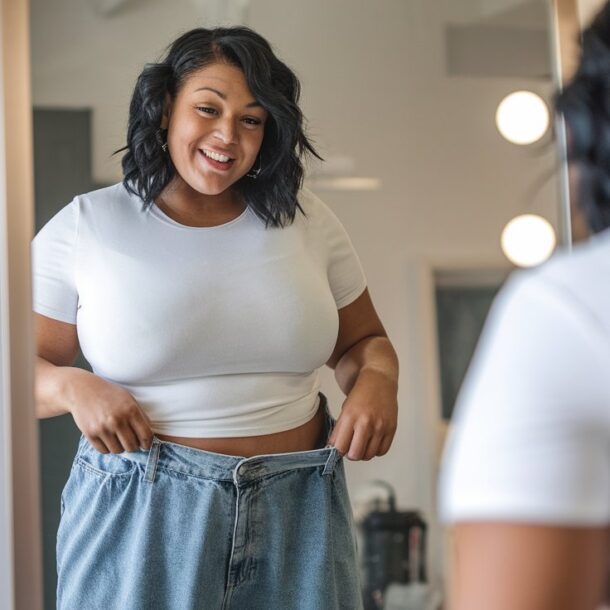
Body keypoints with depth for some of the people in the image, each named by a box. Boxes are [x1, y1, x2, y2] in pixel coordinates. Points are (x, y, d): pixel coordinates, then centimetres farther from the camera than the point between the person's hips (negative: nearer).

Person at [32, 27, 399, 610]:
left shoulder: (306, 220, 6)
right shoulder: (83, 228, -1)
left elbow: (363, 342, 15)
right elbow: (24, 364, 3)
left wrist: (377, 380, -7)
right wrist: (73, 387, -18)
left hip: (298, 510, 3)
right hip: (141, 512, -2)